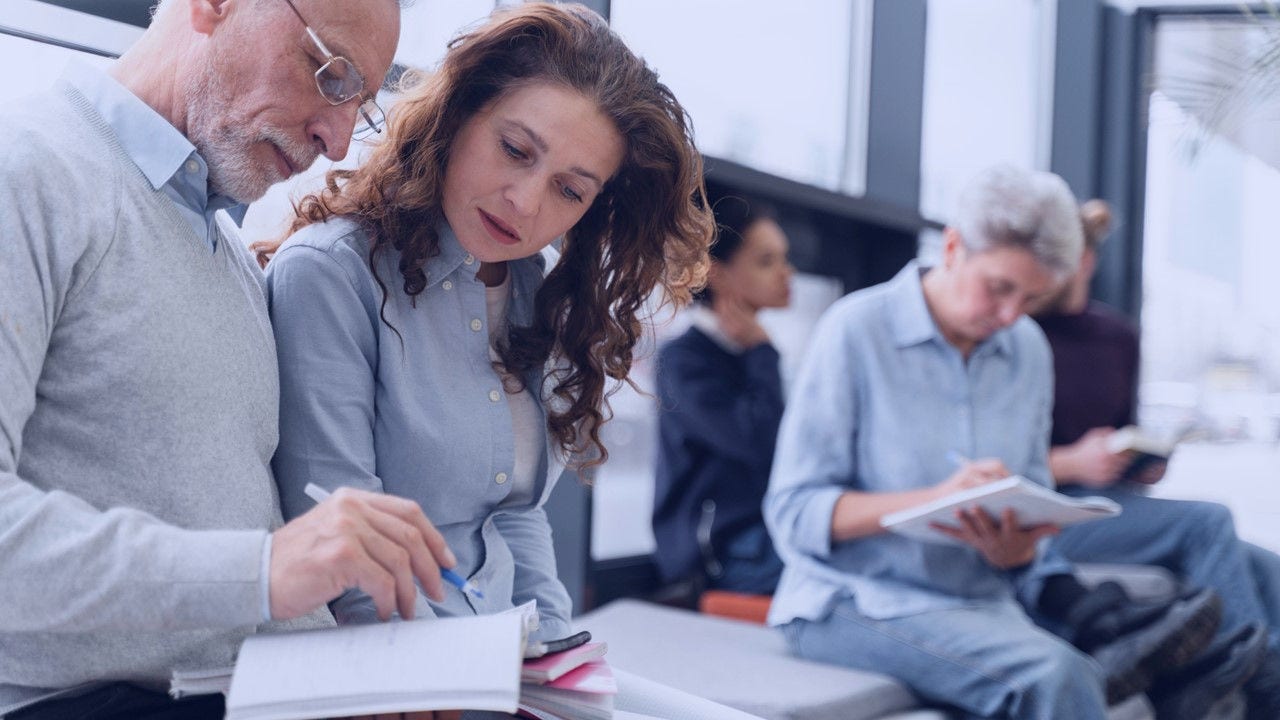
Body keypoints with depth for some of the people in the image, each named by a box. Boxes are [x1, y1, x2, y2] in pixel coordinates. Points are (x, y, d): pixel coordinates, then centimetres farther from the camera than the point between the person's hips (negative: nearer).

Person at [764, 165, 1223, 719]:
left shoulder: (1030, 351, 10)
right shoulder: (856, 330, -7)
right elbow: (792, 511, -11)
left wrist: (1015, 547, -13)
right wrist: (932, 499, -24)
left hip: (982, 598, 6)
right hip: (851, 603, -5)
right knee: (1053, 674, -29)